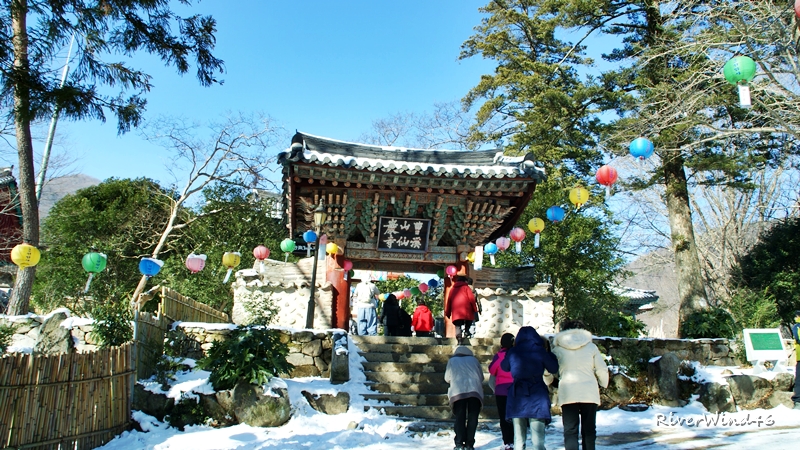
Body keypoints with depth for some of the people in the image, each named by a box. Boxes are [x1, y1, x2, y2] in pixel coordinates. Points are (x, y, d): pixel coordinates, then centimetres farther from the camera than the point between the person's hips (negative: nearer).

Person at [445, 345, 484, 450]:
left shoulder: (452, 361, 15)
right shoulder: (474, 359, 18)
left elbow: (447, 378, 18)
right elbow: (481, 377, 21)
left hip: (458, 392, 0)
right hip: (475, 391, 1)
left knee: (460, 418, 5)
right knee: (472, 418, 4)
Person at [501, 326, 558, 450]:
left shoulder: (512, 352, 3)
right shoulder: (540, 351, -3)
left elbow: (504, 367, 21)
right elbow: (554, 369, 8)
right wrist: (550, 354, 23)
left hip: (517, 398, 2)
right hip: (537, 397, -2)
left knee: (519, 440, 9)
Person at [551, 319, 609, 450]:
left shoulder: (558, 349, 5)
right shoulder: (591, 347, 8)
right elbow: (602, 370, 9)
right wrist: (604, 384, 26)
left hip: (568, 394, -1)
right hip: (589, 393, 2)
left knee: (570, 431, 0)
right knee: (589, 430, 12)